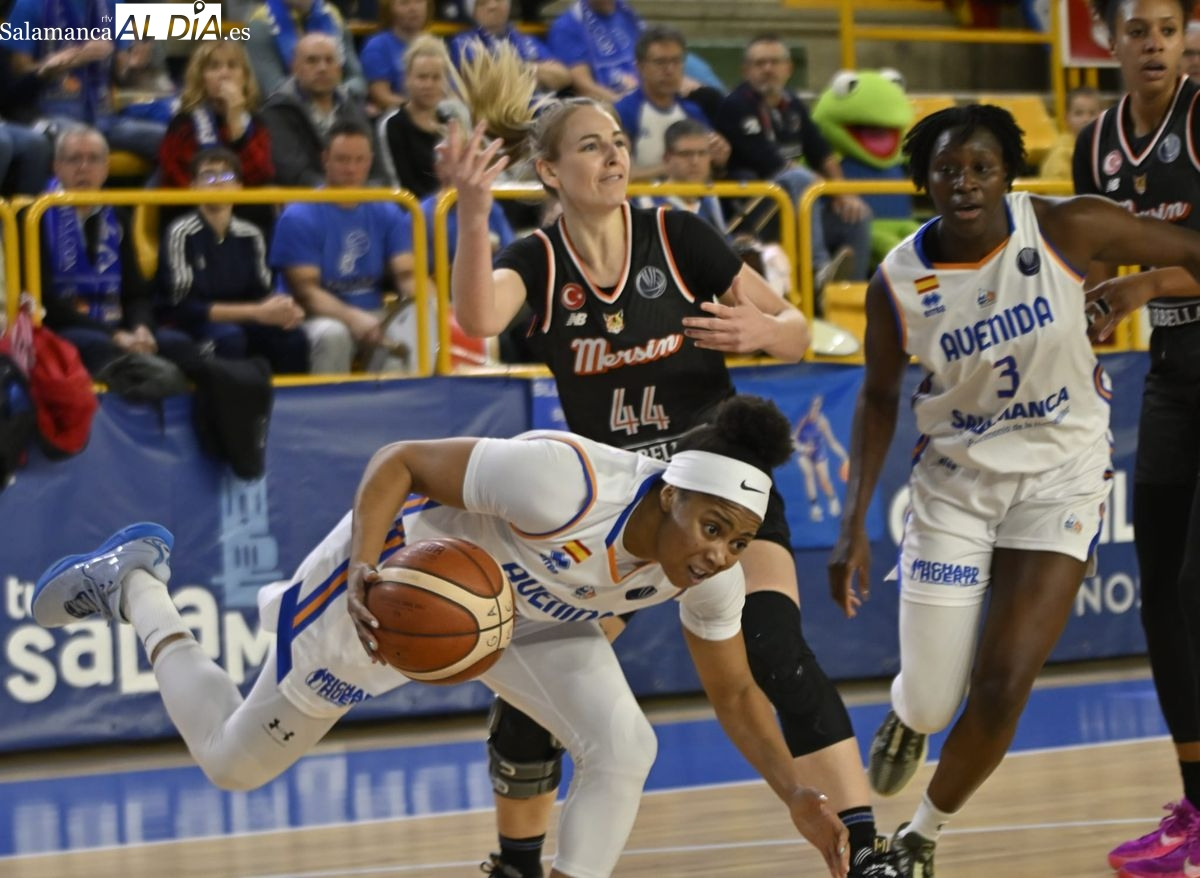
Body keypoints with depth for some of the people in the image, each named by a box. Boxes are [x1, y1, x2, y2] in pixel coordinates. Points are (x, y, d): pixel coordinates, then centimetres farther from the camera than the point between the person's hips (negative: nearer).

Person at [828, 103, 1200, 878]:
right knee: (930, 702, 1)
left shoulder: (1066, 230, -17)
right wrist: (855, 525, -1)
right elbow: (880, 396, 2)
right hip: (957, 480, 1)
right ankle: (909, 720, 42)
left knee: (1002, 687, -10)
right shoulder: (899, 285, -13)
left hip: (1061, 476, -1)